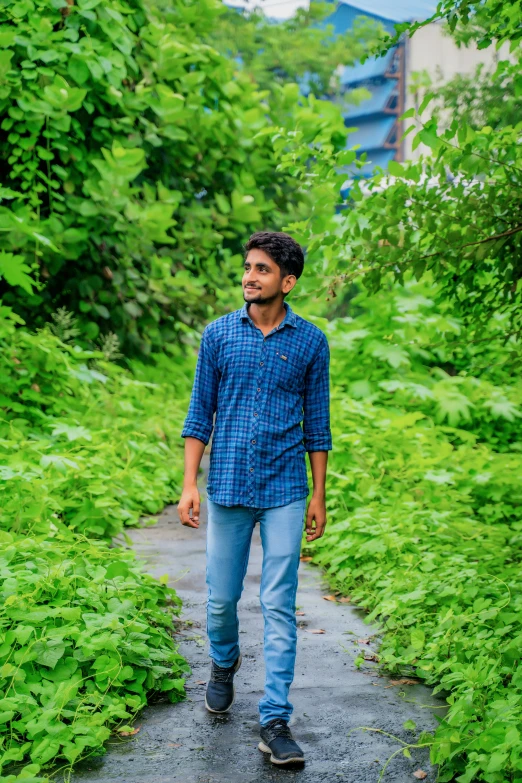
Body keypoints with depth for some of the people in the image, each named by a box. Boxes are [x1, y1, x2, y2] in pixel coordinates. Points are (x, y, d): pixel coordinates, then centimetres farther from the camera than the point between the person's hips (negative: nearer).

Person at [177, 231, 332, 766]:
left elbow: (317, 423, 5)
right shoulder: (218, 334, 2)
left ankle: (274, 722, 5)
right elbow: (200, 413, 4)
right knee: (221, 598, 11)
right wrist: (189, 485, -2)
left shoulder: (310, 342, 0)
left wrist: (318, 497, 4)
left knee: (279, 608, -2)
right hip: (228, 487, 1)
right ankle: (224, 665, 42)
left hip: (284, 493, -1)